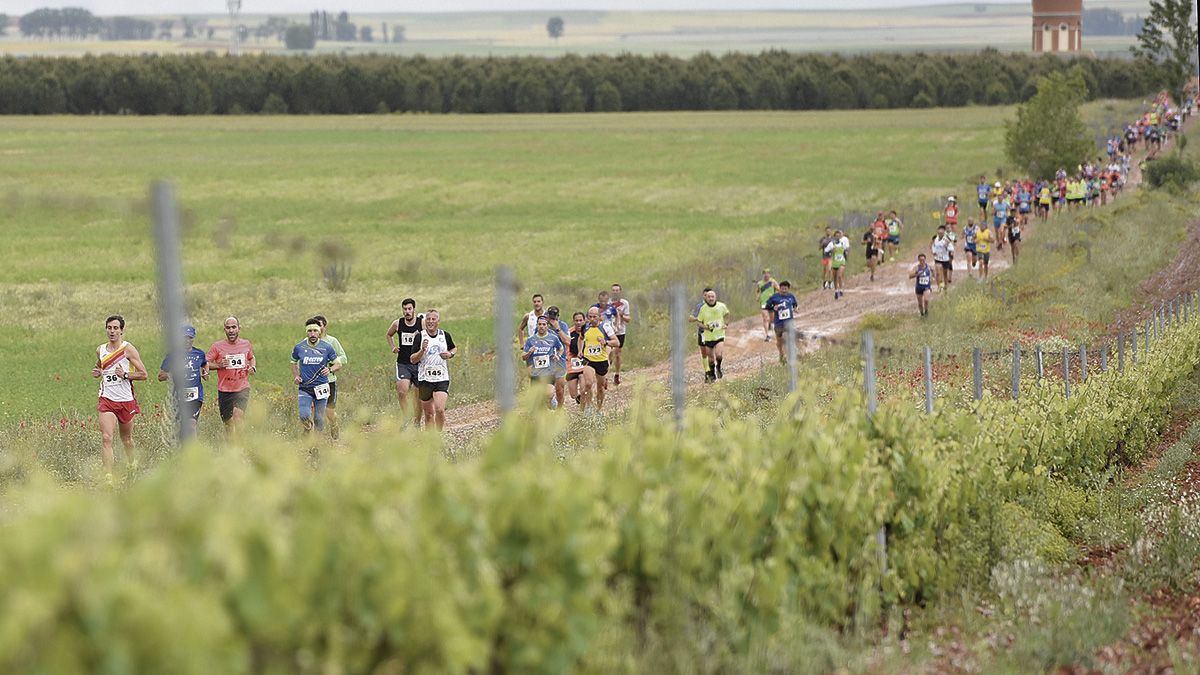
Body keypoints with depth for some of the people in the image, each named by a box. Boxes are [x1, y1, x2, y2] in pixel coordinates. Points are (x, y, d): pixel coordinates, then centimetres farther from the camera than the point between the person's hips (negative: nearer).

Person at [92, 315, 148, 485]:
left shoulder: (128, 349, -6)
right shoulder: (100, 350, 6)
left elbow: (143, 374, -6)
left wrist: (125, 375, -19)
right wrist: (97, 372, 4)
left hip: (126, 400, -2)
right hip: (107, 400, 2)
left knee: (126, 439, 14)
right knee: (106, 438, -14)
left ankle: (132, 463, 43)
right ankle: (108, 476, -17)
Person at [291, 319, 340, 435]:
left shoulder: (327, 347, -1)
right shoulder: (299, 347, 1)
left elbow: (338, 364, 7)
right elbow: (294, 363, 19)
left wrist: (330, 370, -13)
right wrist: (295, 376, 3)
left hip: (321, 387, 0)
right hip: (304, 388, 0)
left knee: (319, 419, 1)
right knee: (304, 416, -15)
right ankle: (308, 429, 18)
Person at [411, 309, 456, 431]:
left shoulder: (445, 335, 4)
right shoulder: (420, 336, -3)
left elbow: (454, 349, 23)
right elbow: (412, 359, -5)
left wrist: (450, 354, 0)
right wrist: (422, 350, -22)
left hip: (442, 378, 0)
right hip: (425, 378, 0)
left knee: (440, 410, -17)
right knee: (428, 413, 8)